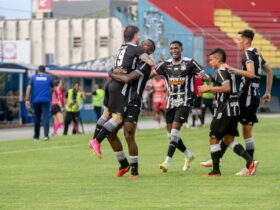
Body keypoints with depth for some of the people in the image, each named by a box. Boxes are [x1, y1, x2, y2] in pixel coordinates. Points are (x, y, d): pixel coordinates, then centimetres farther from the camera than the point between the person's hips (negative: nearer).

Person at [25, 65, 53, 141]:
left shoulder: (33, 77, 7)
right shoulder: (48, 77, 7)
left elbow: (28, 88, -4)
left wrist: (27, 100, -6)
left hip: (36, 100, 2)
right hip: (46, 100, -2)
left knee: (37, 118, 14)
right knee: (46, 117, -9)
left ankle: (36, 135, 24)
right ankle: (46, 135, -24)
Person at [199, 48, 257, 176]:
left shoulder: (221, 71, -12)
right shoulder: (229, 71, 17)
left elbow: (226, 88, -26)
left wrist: (209, 88, -18)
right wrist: (209, 91, 24)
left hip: (225, 110, -9)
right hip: (234, 108, 9)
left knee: (213, 138, -2)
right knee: (228, 139, 12)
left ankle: (216, 170, -2)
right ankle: (250, 161, -1)